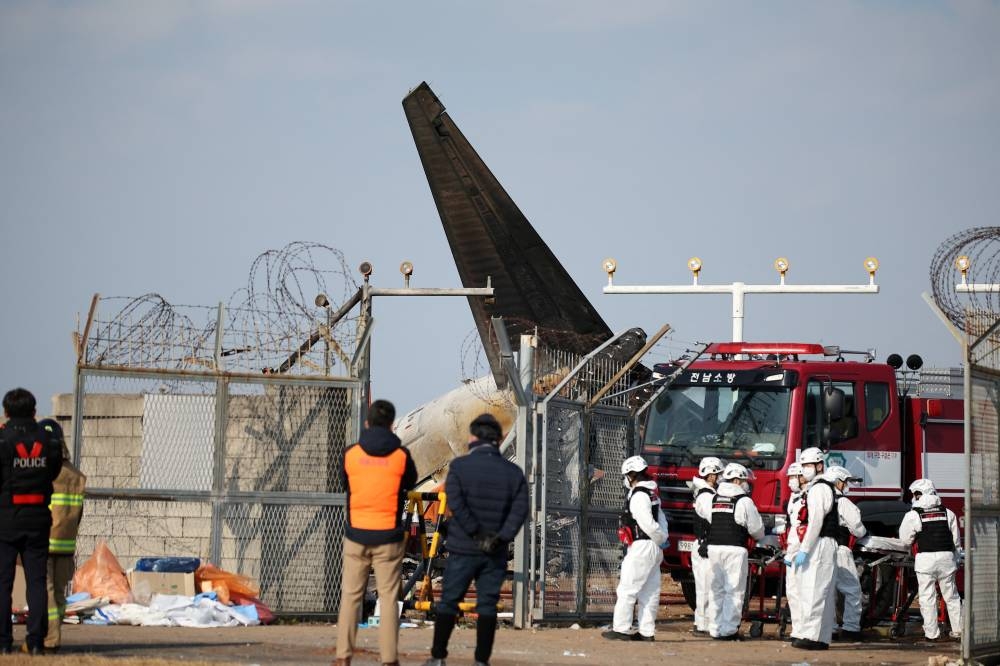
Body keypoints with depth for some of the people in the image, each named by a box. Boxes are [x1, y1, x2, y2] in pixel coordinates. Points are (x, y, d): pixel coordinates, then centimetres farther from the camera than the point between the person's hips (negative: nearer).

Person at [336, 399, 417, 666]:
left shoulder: (351, 454, -2)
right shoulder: (400, 456, -6)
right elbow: (410, 482, 11)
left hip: (356, 534, 1)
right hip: (388, 536, -1)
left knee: (350, 595, 9)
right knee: (388, 597, 3)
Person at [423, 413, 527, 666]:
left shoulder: (460, 466, -4)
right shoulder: (513, 472, 4)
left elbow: (456, 503, -15)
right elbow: (520, 510, -6)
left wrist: (476, 533, -13)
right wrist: (501, 537, -12)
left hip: (463, 549, -2)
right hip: (496, 553, 2)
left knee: (448, 602, 7)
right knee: (487, 605, 6)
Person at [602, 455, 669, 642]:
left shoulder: (638, 496, -16)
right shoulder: (652, 493, 14)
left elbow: (649, 525, -20)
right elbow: (661, 520, 17)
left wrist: (660, 540, -7)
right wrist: (662, 538, 8)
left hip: (642, 547, -10)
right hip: (654, 549, 10)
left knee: (627, 588, -5)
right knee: (650, 591, 10)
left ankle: (621, 629, -4)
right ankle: (646, 631, 13)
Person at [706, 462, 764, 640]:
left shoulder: (714, 499, 12)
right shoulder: (744, 501, -5)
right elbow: (756, 528, -1)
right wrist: (758, 536, 20)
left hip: (713, 547, 6)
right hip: (734, 549, -6)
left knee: (716, 590, 10)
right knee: (734, 591, -1)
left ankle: (715, 629, 11)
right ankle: (728, 630, -4)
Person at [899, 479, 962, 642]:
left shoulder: (913, 515, -3)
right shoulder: (948, 513, 7)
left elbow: (905, 539, 4)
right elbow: (956, 540, 12)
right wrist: (955, 559, 23)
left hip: (925, 559, -3)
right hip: (946, 557, 3)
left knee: (928, 597, 3)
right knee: (951, 596, 12)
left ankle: (932, 632, 3)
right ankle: (958, 630, 16)